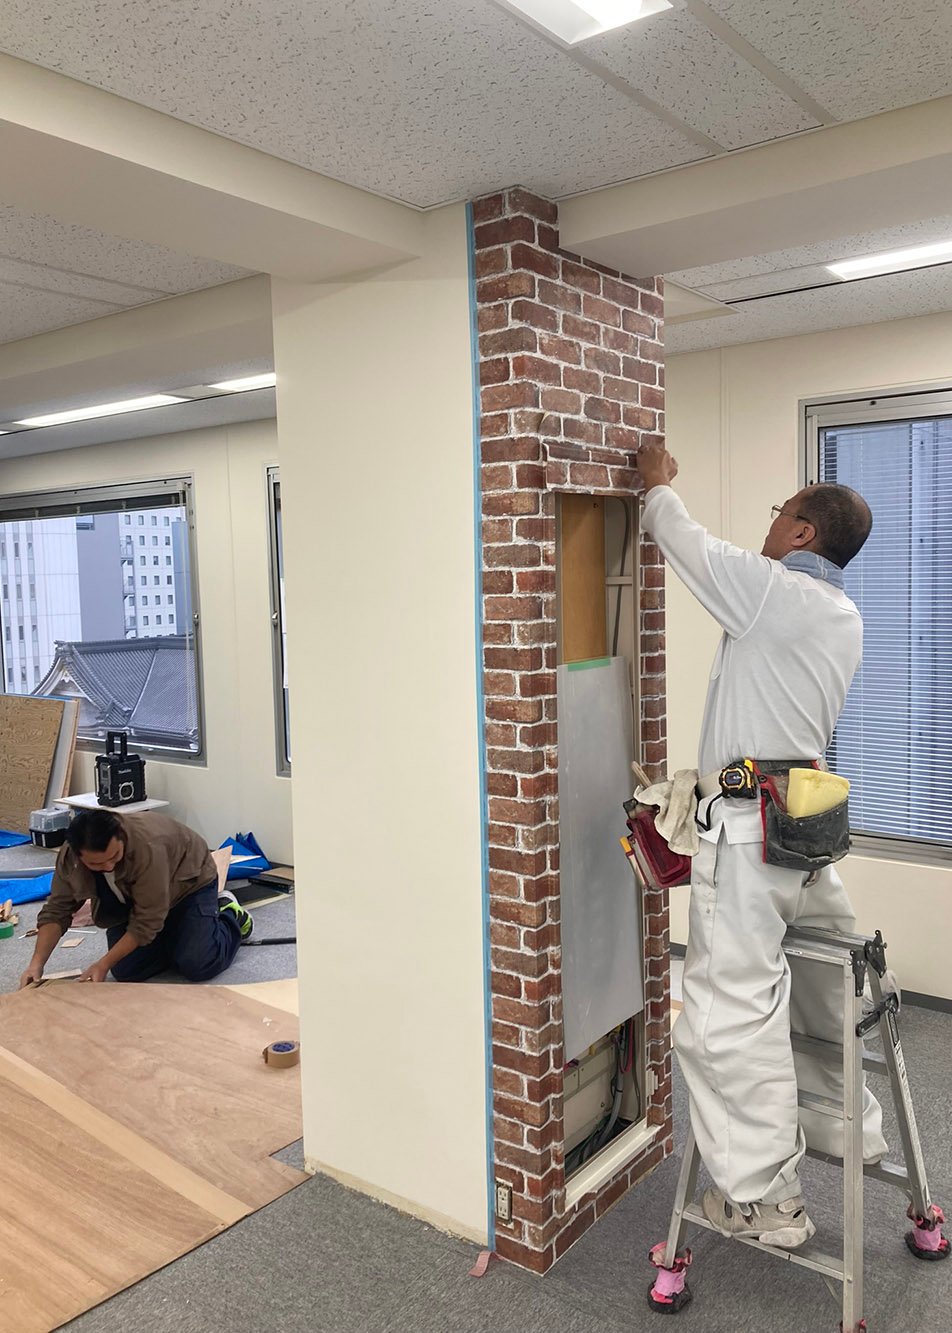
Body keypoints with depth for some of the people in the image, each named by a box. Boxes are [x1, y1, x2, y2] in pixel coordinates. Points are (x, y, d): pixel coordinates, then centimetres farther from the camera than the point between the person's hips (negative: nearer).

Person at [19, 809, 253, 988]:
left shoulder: (148, 847, -41)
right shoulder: (69, 856, -24)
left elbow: (146, 921, -33)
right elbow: (56, 911, -14)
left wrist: (103, 964, -31)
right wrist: (36, 964, -25)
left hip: (190, 882, -5)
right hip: (134, 896, 5)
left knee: (197, 966, -18)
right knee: (125, 972, -10)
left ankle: (230, 915, 11)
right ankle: (175, 939, 17)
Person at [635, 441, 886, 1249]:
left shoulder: (774, 590, -13)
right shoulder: (844, 618, 12)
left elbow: (685, 541, -2)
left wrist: (658, 484, 16)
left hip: (748, 830, -9)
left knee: (734, 1009, -3)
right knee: (820, 985, 23)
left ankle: (765, 1198, 5)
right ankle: (849, 1129, 40)